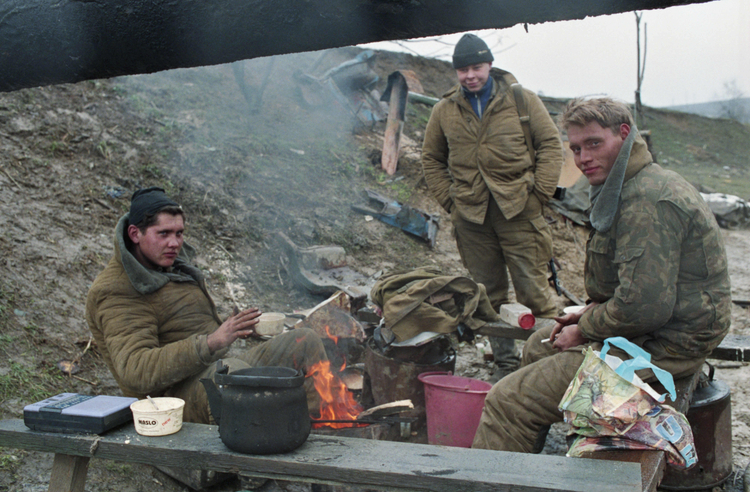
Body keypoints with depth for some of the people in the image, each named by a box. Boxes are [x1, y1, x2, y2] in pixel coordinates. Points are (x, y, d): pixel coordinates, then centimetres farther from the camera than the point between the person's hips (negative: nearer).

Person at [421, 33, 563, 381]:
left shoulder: (521, 100, 2)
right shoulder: (444, 111, 9)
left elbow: (550, 144, 3)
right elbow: (431, 159, 18)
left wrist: (539, 192, -6)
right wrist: (449, 199, 6)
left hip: (518, 209, -3)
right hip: (471, 216, 3)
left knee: (533, 287, -3)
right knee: (488, 293, 9)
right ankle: (505, 361, 21)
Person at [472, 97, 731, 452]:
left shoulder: (646, 200, -22)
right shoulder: (646, 184, 13)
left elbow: (643, 306, -28)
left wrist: (584, 332, -12)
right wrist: (592, 311, 10)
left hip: (659, 349, -11)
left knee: (507, 401, -16)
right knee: (538, 347, 28)